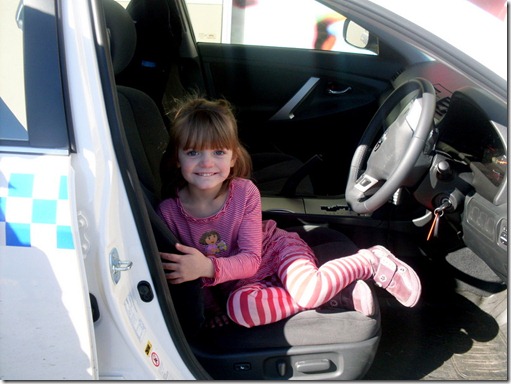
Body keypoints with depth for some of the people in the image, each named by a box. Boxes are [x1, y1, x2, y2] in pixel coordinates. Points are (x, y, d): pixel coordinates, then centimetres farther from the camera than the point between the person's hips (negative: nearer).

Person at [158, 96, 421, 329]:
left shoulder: (245, 192, -18)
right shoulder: (169, 212, -16)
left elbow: (251, 259, -20)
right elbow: (179, 274, -3)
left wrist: (209, 267, -38)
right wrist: (210, 308, -17)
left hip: (276, 248, -2)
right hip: (237, 283, 2)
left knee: (305, 289, -35)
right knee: (239, 306, -34)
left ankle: (370, 260, -6)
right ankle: (333, 294, -16)